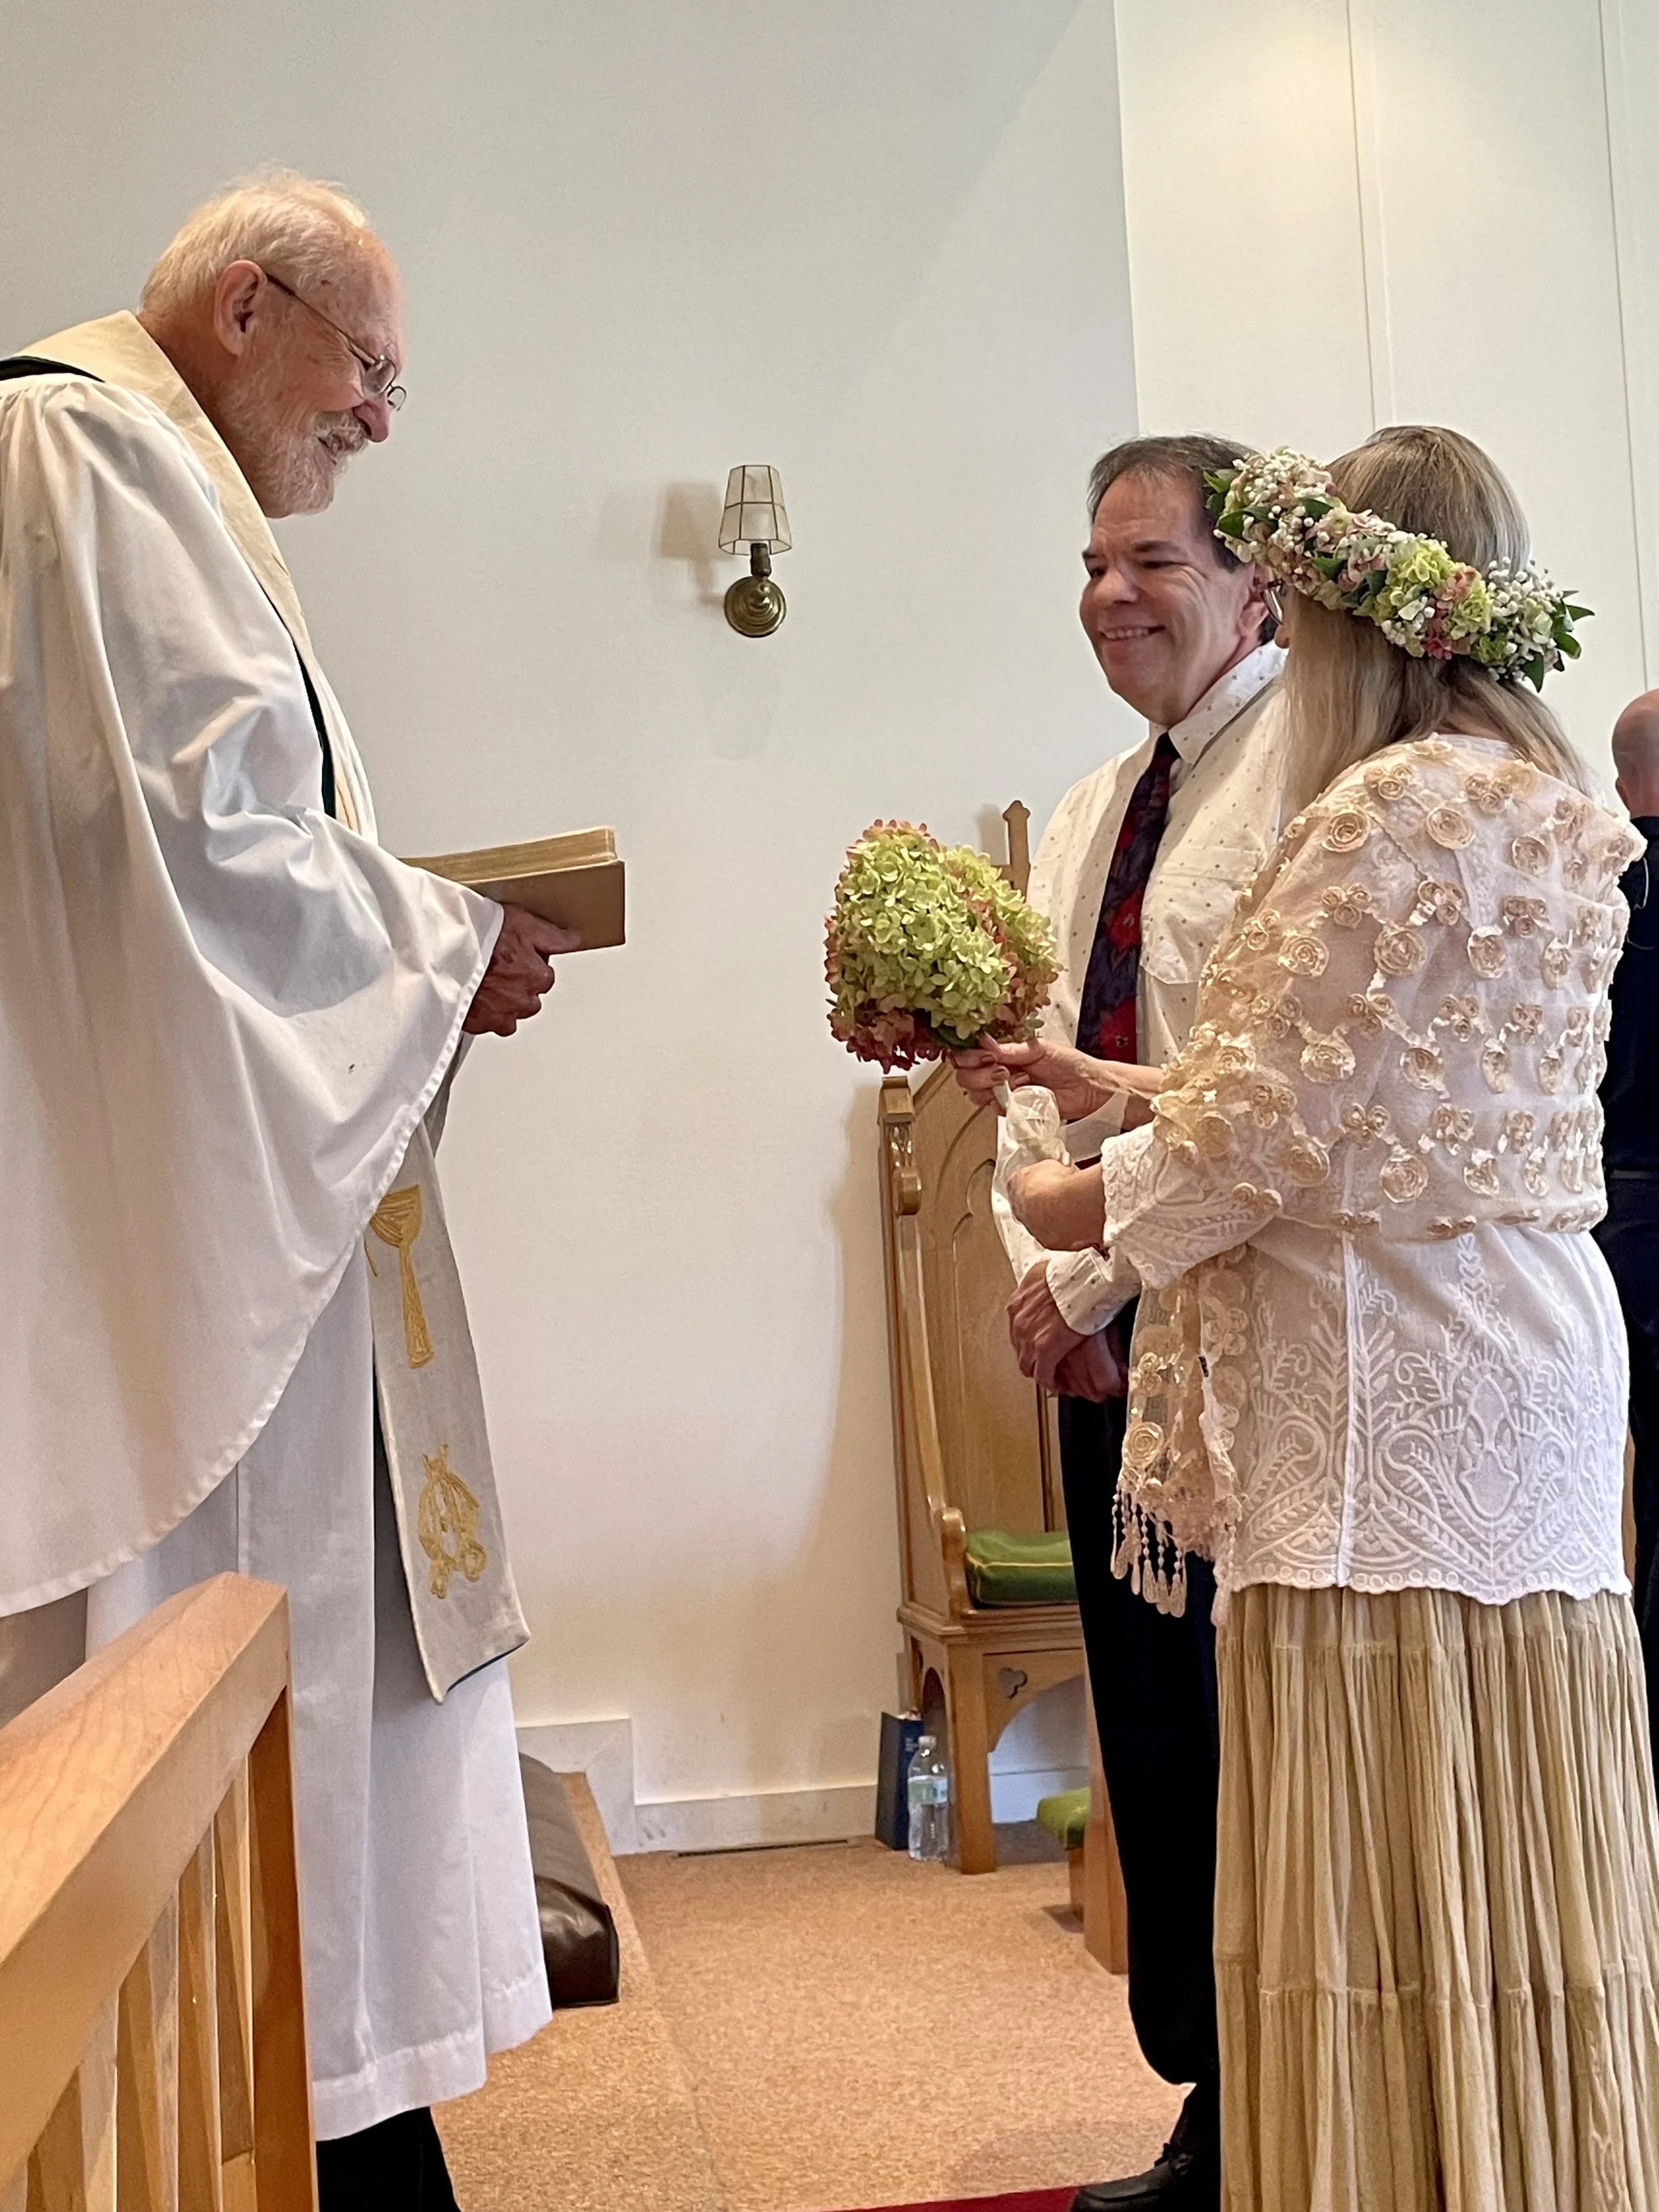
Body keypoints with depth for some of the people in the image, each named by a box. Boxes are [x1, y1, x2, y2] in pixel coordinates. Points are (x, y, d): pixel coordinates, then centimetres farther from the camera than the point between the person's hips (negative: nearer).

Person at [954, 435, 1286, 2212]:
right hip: (1105, 1335, 8)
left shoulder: (1309, 771, -9)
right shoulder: (1092, 814, 18)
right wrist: (1042, 1278, 2)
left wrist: (1097, 1267, -14)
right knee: (1150, 1736, 13)